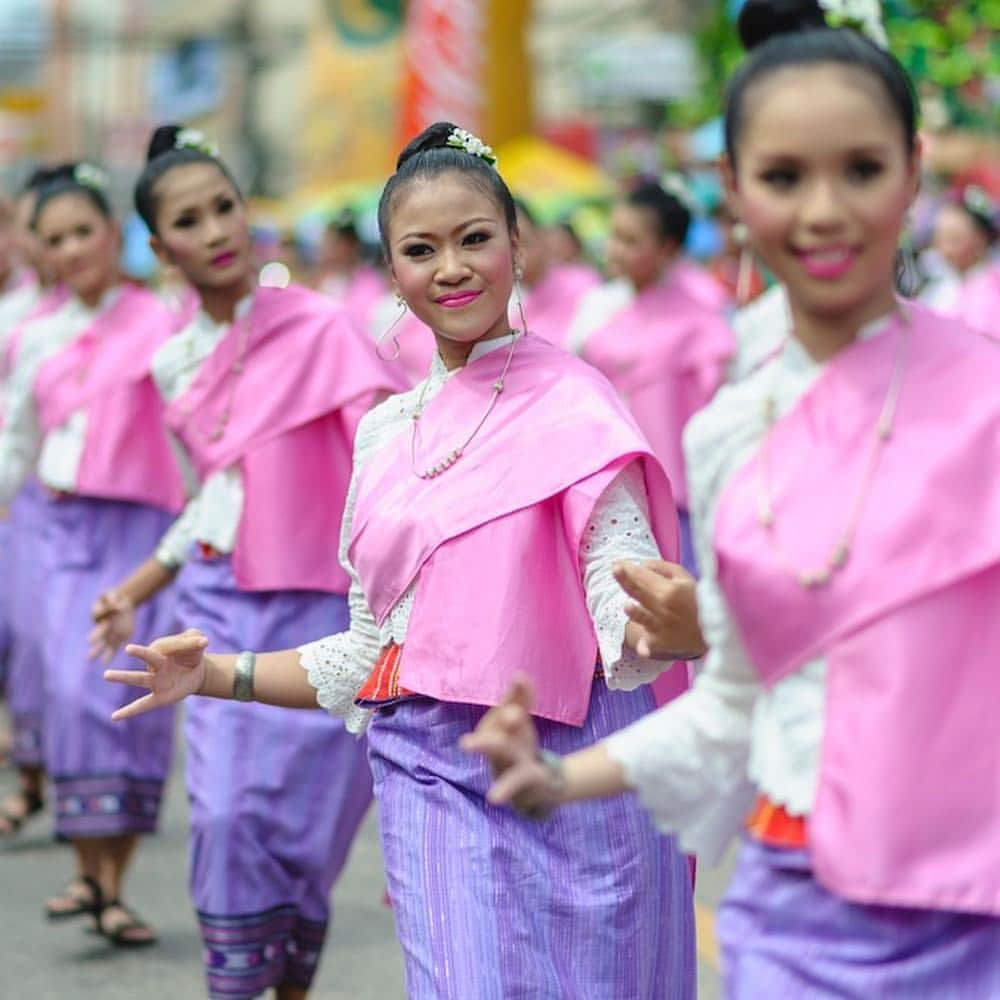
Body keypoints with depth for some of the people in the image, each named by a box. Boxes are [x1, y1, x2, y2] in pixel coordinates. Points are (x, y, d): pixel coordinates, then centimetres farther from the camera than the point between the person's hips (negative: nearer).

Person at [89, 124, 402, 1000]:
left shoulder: (318, 331, -10)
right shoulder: (175, 365, 7)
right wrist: (137, 588, 17)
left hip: (315, 607, -4)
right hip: (220, 608, 4)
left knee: (303, 829, 2)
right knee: (226, 818, -5)